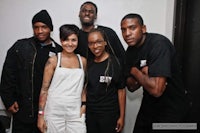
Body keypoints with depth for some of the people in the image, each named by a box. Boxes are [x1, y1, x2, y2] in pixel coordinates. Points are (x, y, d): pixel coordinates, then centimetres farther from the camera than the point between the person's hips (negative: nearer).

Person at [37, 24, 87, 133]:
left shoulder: (83, 61, 6)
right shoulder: (53, 61, -3)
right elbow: (44, 89, -2)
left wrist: (84, 104, 4)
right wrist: (41, 114, -5)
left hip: (75, 112, 2)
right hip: (54, 112, -2)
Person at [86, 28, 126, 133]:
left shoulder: (115, 63, -10)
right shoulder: (88, 63, 3)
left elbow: (121, 91, -8)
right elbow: (85, 88, 10)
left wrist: (121, 116, -9)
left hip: (109, 114, -4)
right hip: (89, 113, 4)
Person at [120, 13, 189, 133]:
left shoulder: (158, 44, -27)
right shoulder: (130, 51, -2)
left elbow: (156, 90, -35)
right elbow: (131, 87, 0)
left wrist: (135, 71, -19)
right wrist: (143, 74, -20)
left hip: (171, 107, -7)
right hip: (149, 103, 7)